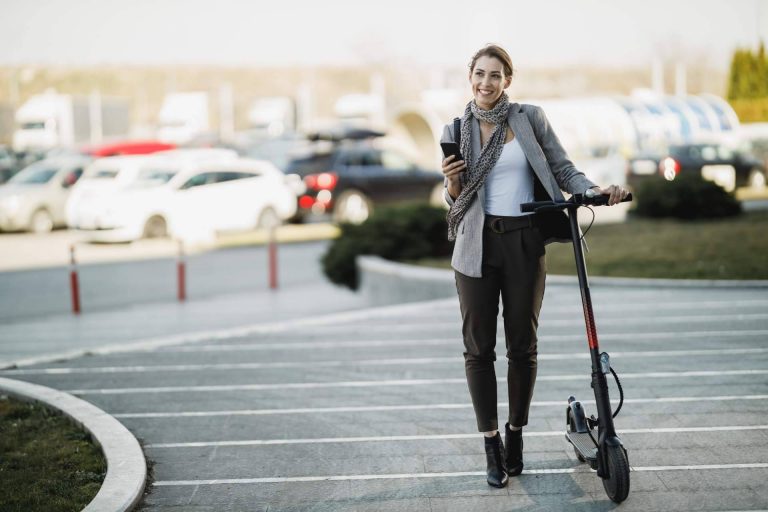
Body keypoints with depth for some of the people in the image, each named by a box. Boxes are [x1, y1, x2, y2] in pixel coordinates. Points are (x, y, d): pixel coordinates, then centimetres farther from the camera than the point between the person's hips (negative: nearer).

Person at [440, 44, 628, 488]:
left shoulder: (531, 118, 2)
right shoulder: (457, 131, 4)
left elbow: (562, 169, 3)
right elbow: (456, 199, 9)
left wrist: (596, 190, -14)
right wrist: (451, 182, -13)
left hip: (525, 243, 0)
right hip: (478, 245, 1)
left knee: (523, 345, 6)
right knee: (479, 347, 1)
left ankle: (516, 435, 23)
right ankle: (493, 446, 10)